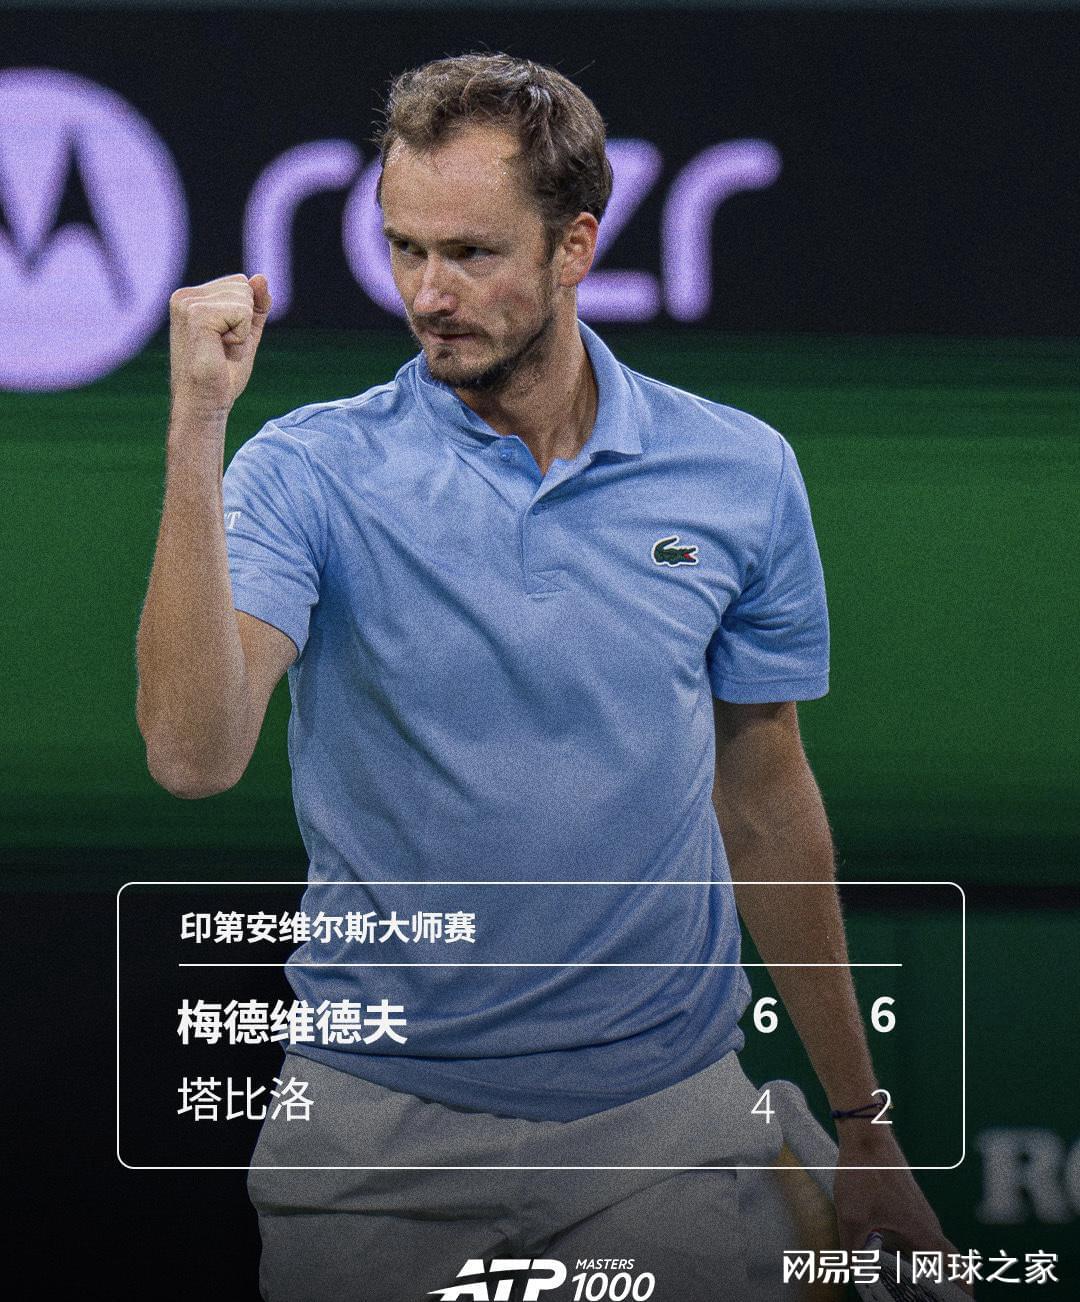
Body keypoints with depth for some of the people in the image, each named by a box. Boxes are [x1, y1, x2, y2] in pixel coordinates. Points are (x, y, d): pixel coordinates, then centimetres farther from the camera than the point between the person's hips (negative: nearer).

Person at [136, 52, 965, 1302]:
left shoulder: (739, 474, 0)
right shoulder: (312, 473, -7)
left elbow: (763, 801, 10)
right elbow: (193, 752, -21)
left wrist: (859, 1117, 12)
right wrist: (197, 432, -26)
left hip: (667, 1111, 1)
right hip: (379, 1120, -1)